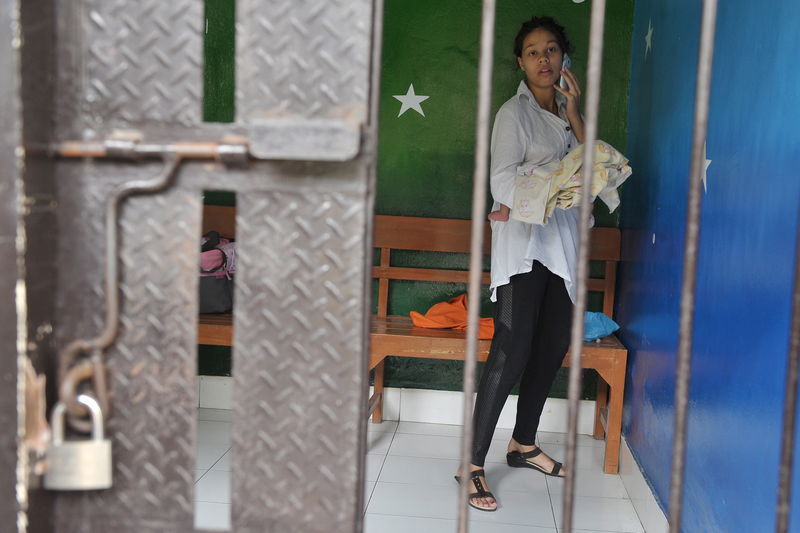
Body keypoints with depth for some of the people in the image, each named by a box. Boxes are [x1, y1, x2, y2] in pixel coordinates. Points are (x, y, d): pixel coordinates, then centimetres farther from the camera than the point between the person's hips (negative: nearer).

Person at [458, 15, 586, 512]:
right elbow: (504, 181, -13)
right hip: (524, 243, -7)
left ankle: (524, 444, 25)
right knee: (511, 353, -14)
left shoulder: (566, 111, 16)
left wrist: (574, 116, -2)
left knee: (553, 348, 10)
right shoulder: (515, 112, -4)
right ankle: (473, 465, -8)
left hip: (563, 243, 7)